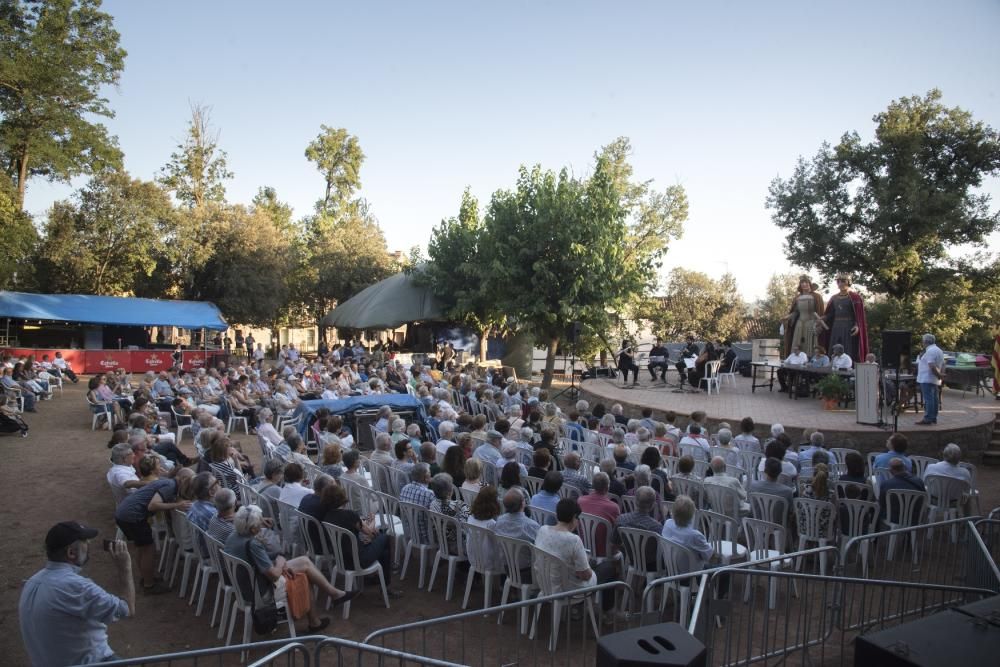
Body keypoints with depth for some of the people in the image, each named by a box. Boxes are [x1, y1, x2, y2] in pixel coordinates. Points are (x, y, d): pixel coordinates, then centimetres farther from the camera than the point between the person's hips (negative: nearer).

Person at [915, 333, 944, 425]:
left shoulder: (930, 351, -16)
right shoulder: (939, 350, 19)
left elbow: (932, 366, -23)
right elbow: (942, 365, 20)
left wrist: (939, 375, -14)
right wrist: (941, 374, 10)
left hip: (927, 379, -10)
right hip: (935, 380, 10)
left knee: (928, 399, -10)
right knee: (934, 399, 13)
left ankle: (928, 419, -10)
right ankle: (933, 418, 18)